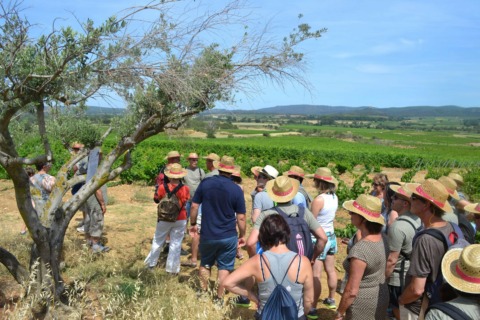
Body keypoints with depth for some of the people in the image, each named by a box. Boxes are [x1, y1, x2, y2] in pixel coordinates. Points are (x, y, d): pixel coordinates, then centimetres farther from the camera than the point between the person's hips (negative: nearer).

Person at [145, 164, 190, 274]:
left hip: (164, 219, 0)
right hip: (180, 220, 0)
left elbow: (158, 199, 2)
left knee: (158, 242, 19)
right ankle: (172, 269, 17)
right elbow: (186, 202, 1)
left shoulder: (163, 188, -15)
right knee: (176, 244, 10)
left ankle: (151, 263, 35)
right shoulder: (185, 188, -12)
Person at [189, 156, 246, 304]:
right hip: (228, 236, -1)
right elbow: (241, 217, -7)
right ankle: (219, 298, 20)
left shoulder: (205, 183, -6)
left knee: (205, 264, 22)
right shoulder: (236, 189, -10)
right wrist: (242, 235, 7)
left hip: (207, 235, 2)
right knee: (224, 267, 12)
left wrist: (193, 224, 12)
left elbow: (194, 206, -3)